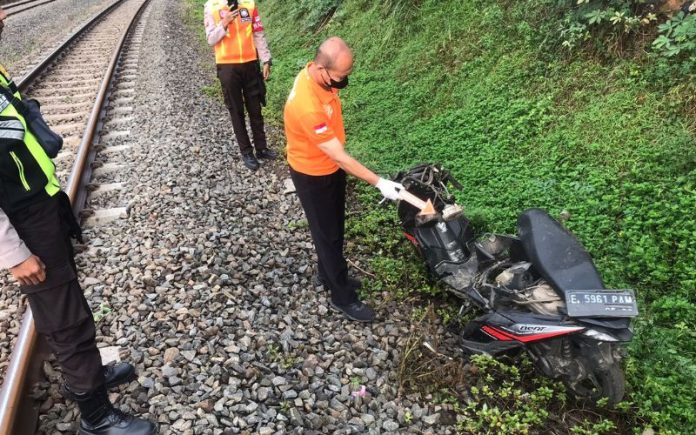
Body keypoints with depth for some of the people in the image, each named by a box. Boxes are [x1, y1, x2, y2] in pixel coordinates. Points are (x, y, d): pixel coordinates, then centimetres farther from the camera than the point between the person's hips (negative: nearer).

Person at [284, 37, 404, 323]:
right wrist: (379, 183, -29)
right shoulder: (307, 106, -37)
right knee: (328, 234, 7)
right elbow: (339, 156, -32)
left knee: (334, 227, 22)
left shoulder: (317, 74, -10)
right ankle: (342, 296, 25)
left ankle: (327, 274, 45)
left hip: (331, 167, 8)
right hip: (313, 176, -8)